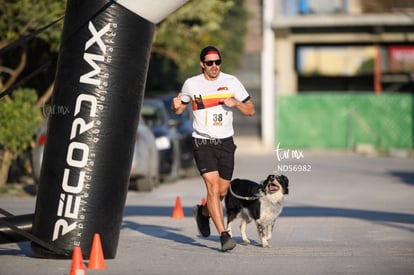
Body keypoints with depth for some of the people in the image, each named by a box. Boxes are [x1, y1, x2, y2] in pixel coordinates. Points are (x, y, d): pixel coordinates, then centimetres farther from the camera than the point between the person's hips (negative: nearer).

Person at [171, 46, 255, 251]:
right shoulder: (191, 84, 0)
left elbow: (250, 110, 5)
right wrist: (176, 106, -11)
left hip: (226, 142, 3)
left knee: (222, 191, 9)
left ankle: (203, 212, 42)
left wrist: (236, 103, -15)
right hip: (202, 142, -3)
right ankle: (224, 235, -17)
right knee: (213, 188, -16)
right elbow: (179, 110, 13)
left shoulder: (232, 82, 2)